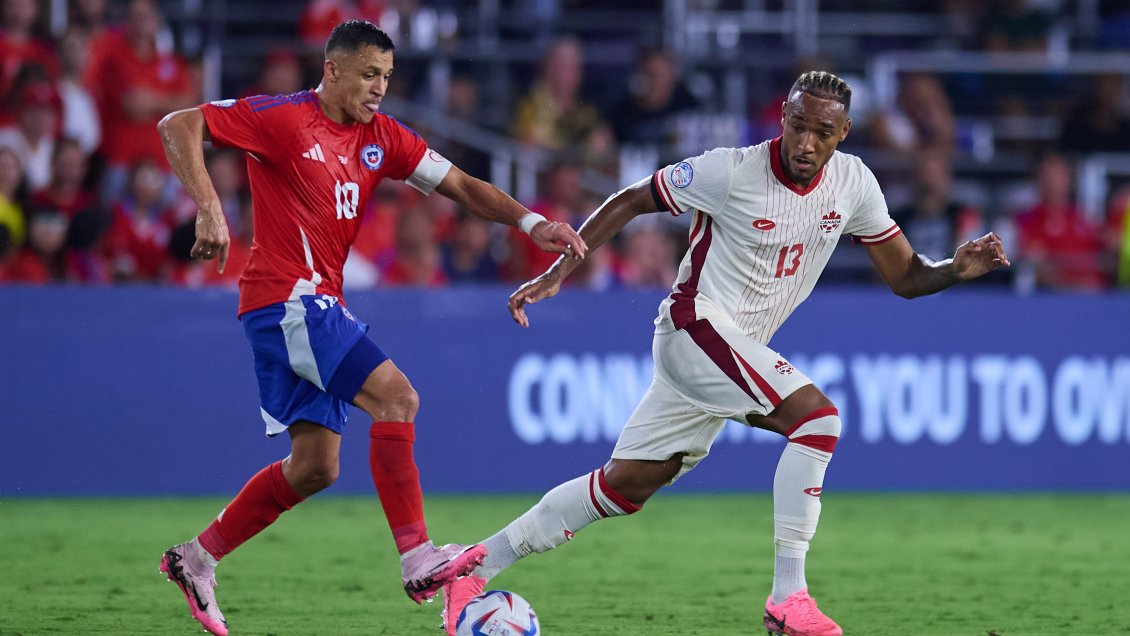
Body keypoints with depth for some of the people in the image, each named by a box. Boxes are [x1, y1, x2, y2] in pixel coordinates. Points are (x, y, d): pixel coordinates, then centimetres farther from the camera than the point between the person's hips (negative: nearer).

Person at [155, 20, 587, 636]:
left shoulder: (381, 138, 11)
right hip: (286, 298, -9)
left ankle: (195, 560, 20)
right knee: (395, 395, -21)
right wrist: (209, 209, -24)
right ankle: (418, 560, -24)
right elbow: (177, 125, -13)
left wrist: (531, 223, -3)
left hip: (318, 305, 9)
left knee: (315, 465, 9)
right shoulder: (281, 118, -9)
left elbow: (460, 186, 12)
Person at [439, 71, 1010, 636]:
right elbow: (630, 201, -4)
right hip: (697, 324, -7)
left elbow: (904, 276, 7)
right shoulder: (732, 172, -16)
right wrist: (558, 270, -9)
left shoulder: (853, 183, 0)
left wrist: (957, 268, -14)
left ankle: (476, 567, 18)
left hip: (741, 351, 7)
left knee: (625, 486, 10)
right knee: (817, 416, -25)